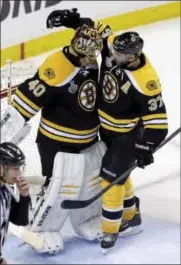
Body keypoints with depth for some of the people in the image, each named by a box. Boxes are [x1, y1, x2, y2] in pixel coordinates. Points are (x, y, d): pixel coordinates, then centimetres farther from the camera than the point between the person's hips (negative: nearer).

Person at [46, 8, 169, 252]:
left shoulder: (145, 82, -35)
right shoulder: (114, 50, -16)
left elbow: (157, 118, -29)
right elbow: (96, 29, 0)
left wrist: (146, 146, -31)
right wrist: (73, 19, -14)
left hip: (129, 133, -8)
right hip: (108, 127, 8)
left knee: (111, 177, -7)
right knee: (117, 171, 21)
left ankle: (109, 232, 9)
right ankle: (131, 218, 40)